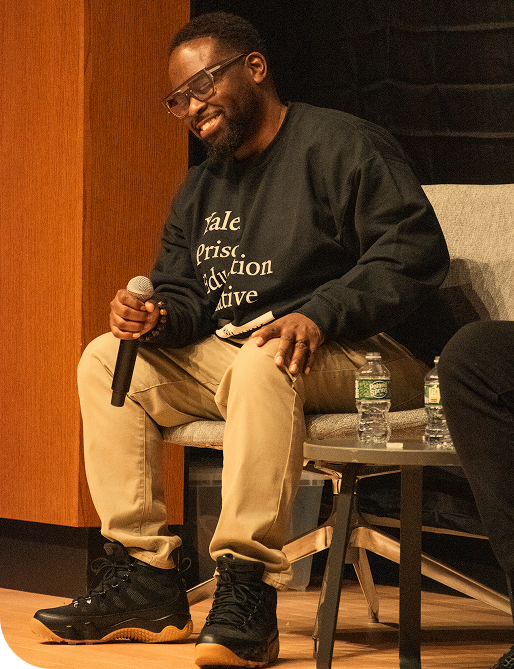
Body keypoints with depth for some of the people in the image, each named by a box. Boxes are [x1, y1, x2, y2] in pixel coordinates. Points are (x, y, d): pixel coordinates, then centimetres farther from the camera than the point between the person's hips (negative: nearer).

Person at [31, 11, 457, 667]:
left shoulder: (340, 144, -6)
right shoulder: (202, 187, 19)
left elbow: (415, 249, -16)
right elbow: (182, 292, 17)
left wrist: (318, 316, -27)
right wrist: (158, 318, -9)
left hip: (361, 352, -8)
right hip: (231, 355, 8)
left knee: (262, 360, -39)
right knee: (106, 359, -4)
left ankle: (246, 594, -42)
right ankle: (144, 578, -12)